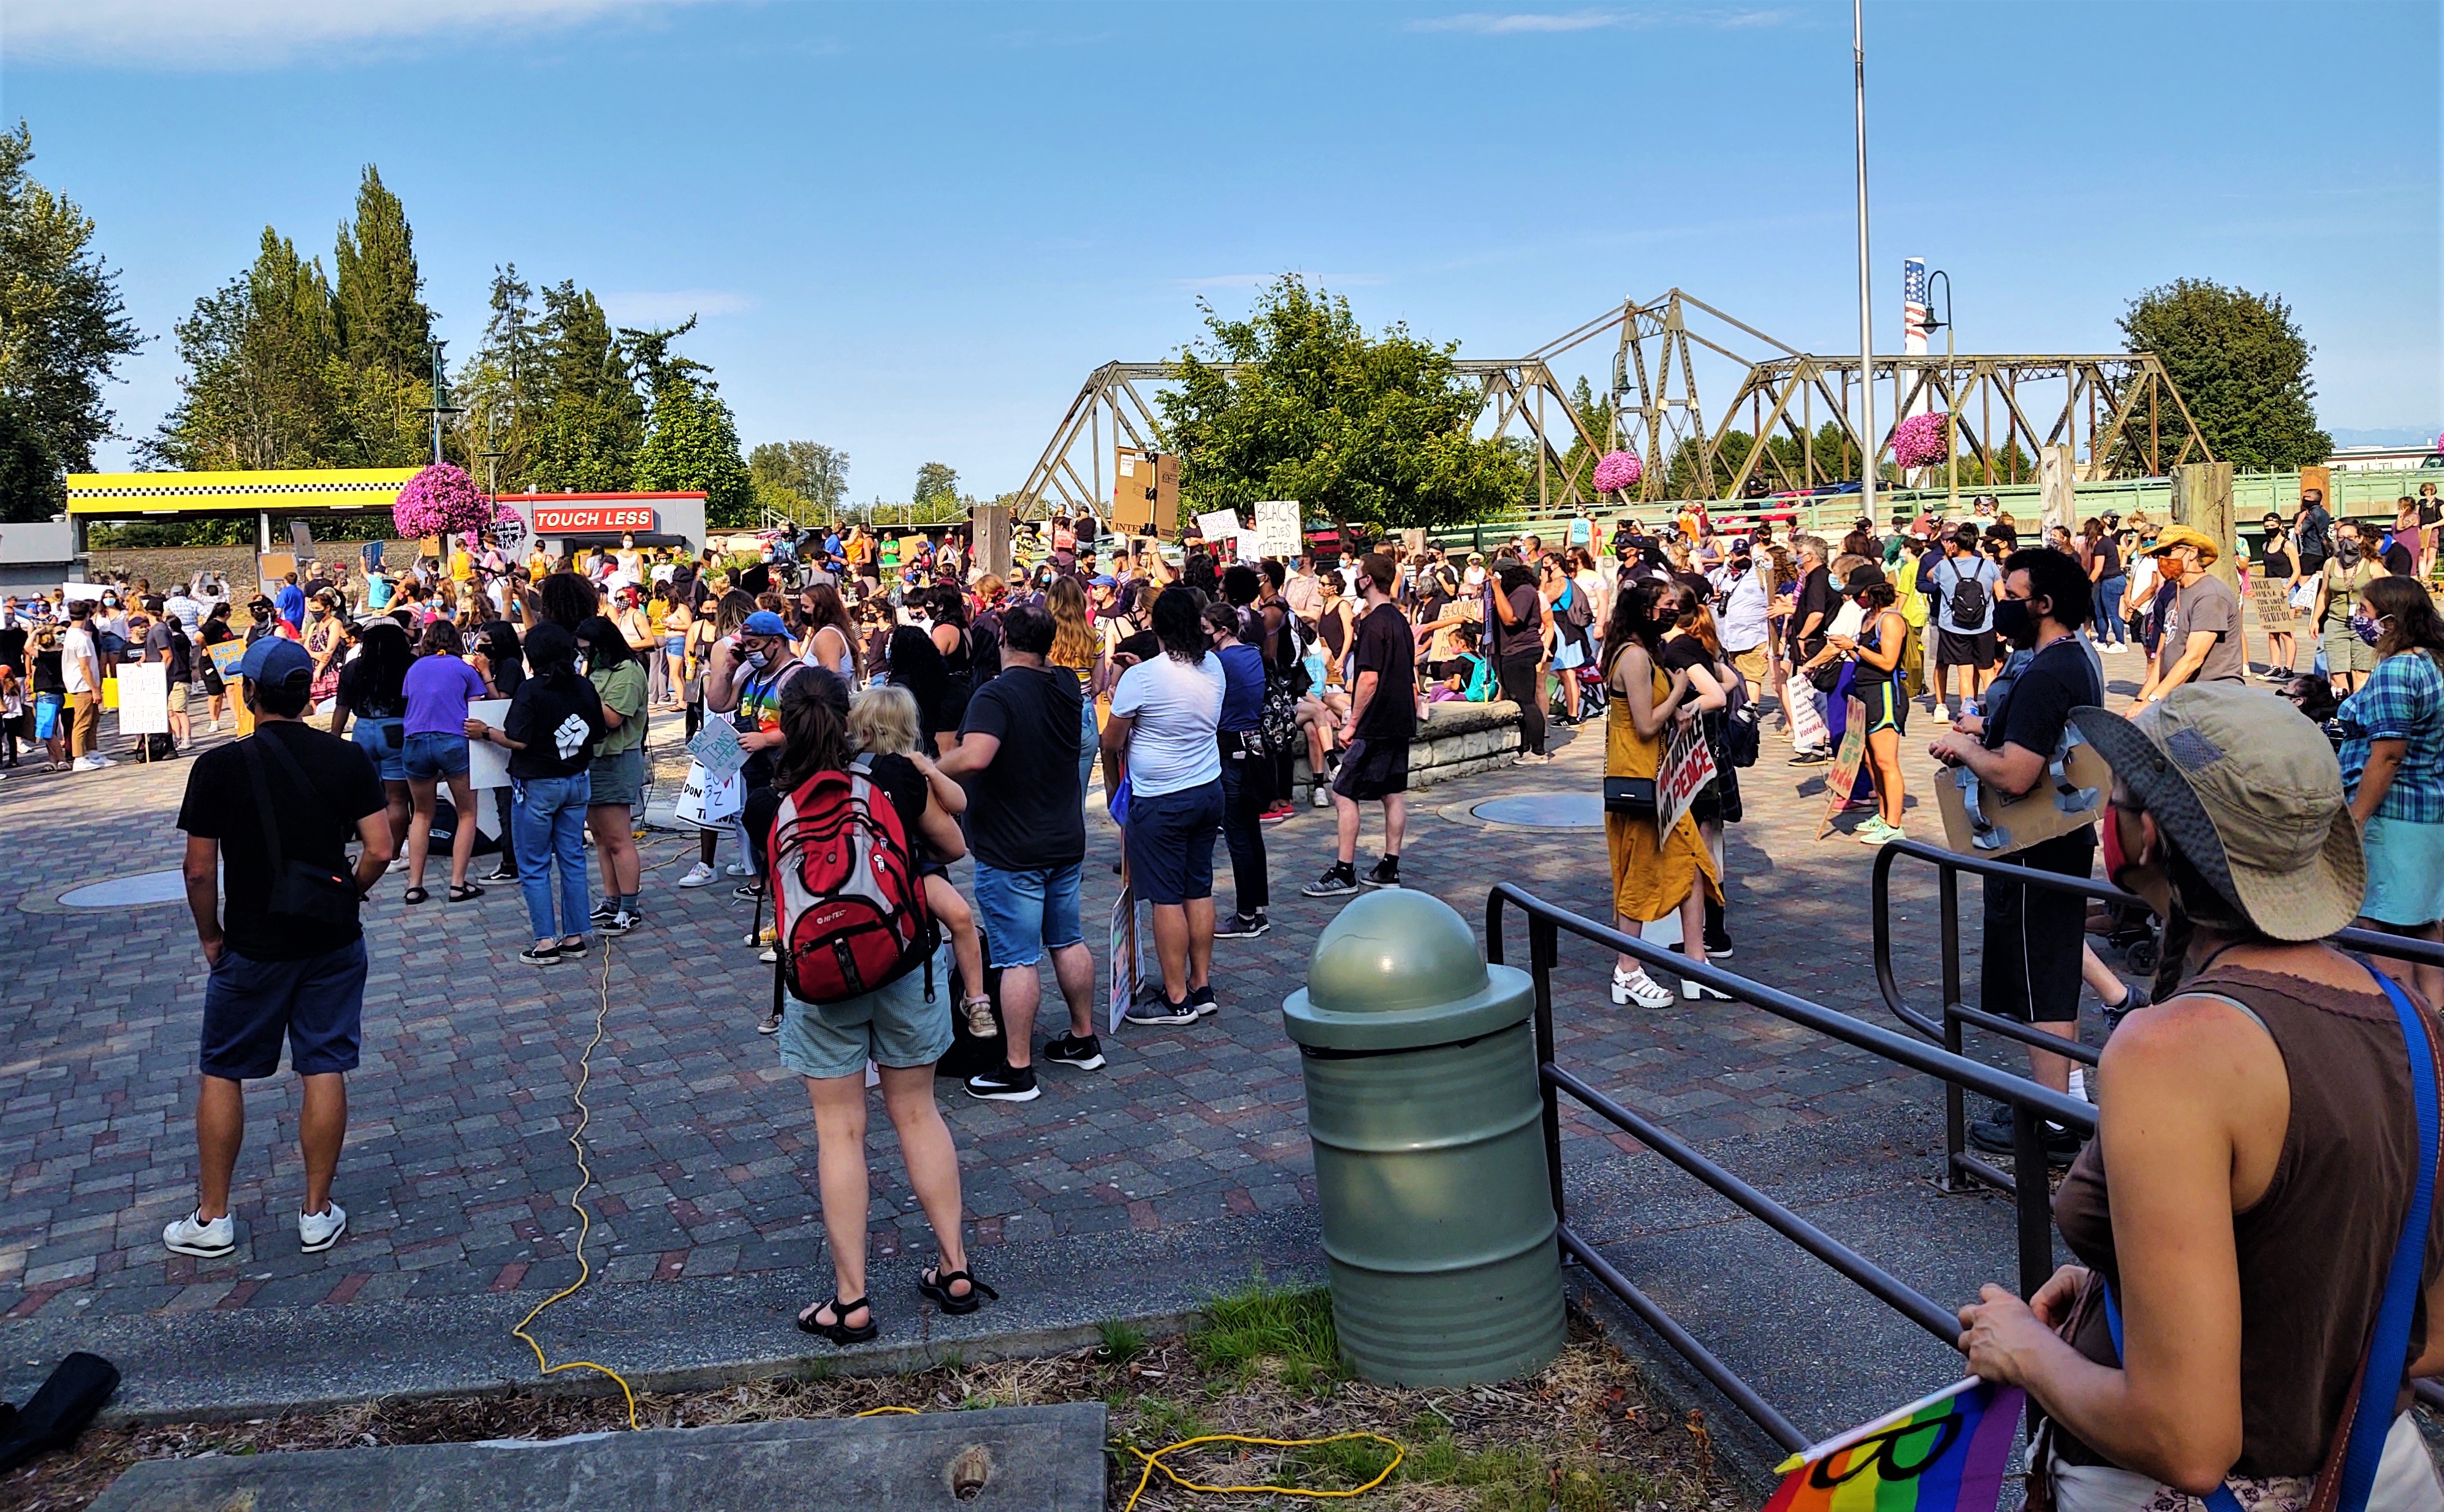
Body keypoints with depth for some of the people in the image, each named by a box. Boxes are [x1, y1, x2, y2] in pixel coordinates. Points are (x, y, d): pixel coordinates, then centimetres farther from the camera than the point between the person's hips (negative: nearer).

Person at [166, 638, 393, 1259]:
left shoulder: (220, 767, -11)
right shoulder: (347, 759, -4)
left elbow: (200, 871, -9)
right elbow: (379, 851, -7)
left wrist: (210, 935, 6)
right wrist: (346, 899, 9)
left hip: (253, 946, -2)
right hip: (334, 942, 2)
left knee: (222, 1074, 13)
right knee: (324, 1069, 7)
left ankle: (212, 1219, 20)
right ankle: (318, 1213, 14)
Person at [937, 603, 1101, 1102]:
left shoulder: (996, 694, -20)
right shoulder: (1067, 687, 3)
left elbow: (974, 757, -34)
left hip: (1011, 851, -8)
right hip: (1065, 840, 8)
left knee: (1017, 959, -4)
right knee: (1068, 941, 19)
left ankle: (1017, 1071, 2)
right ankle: (1084, 1040, 30)